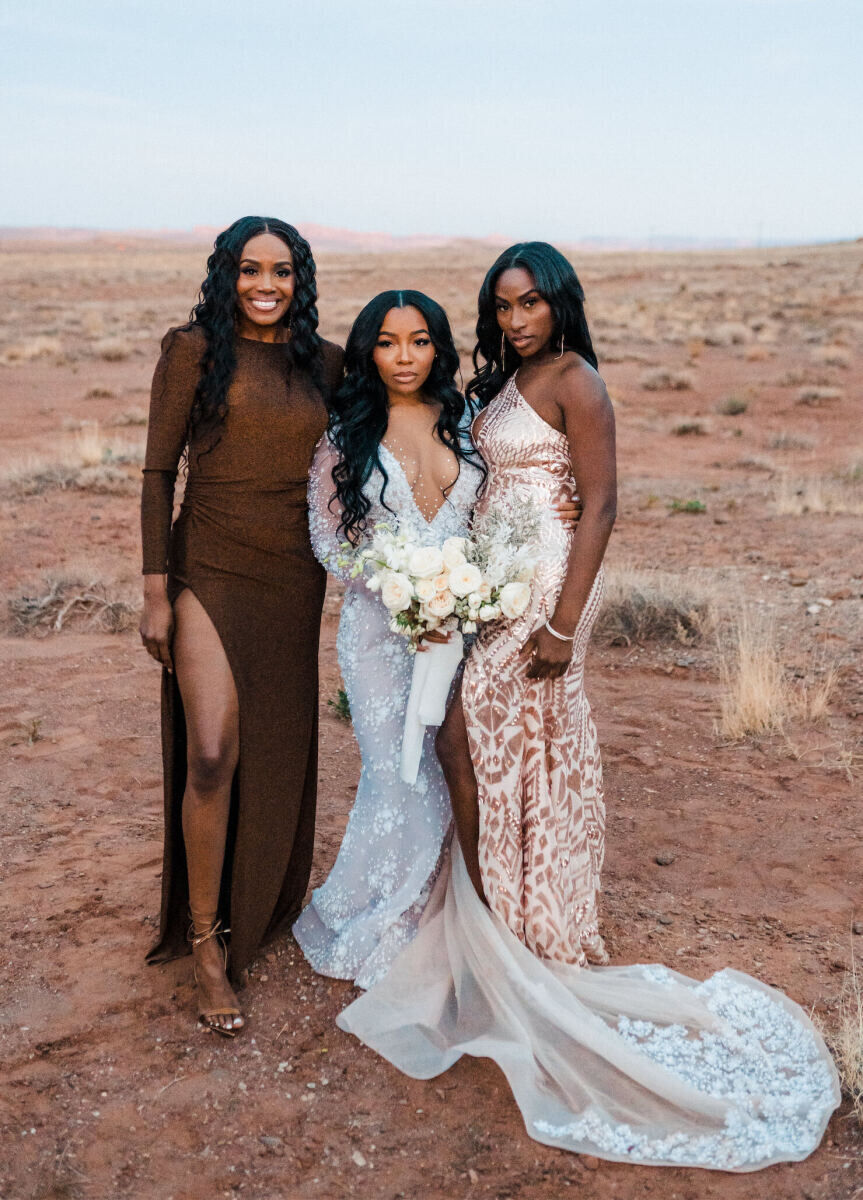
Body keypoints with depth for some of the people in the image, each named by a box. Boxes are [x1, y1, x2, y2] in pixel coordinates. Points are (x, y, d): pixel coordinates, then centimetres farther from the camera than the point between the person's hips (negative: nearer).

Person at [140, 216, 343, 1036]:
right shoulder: (194, 350, -4)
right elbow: (158, 472, -4)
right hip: (210, 569, -4)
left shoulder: (323, 362, 7)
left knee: (278, 752, 12)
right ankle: (206, 940, 5)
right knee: (211, 755, -12)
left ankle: (261, 906, 34)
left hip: (294, 579, 4)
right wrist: (156, 591, -8)